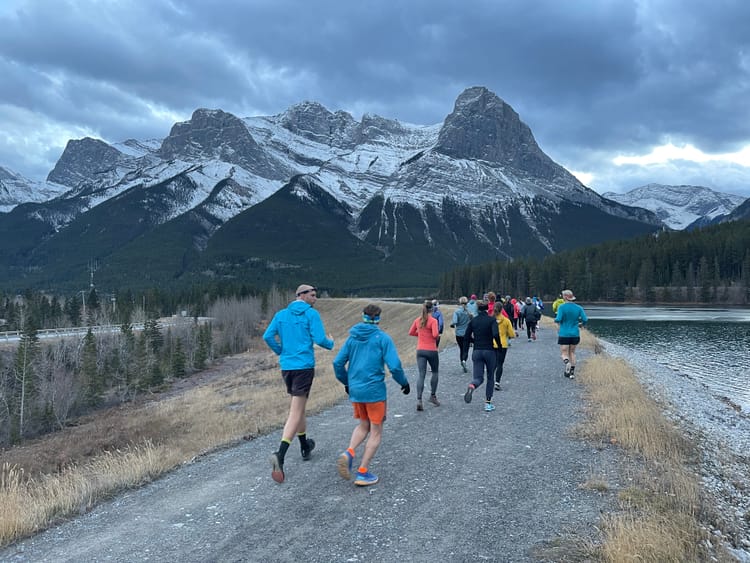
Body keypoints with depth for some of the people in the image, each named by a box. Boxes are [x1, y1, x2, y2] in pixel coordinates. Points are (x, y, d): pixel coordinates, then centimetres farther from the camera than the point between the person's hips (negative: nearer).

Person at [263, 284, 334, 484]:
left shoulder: (281, 314, 9)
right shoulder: (311, 314, -6)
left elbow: (267, 336, 3)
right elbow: (320, 339, -12)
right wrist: (331, 343, 9)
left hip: (286, 367, 6)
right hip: (304, 366, -6)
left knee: (297, 406, 23)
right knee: (296, 412, -7)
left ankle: (305, 447, 37)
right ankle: (280, 455, -23)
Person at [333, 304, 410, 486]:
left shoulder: (353, 337, 6)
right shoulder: (382, 338, -8)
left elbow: (338, 363, 6)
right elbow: (394, 365, -15)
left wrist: (347, 382, 21)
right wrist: (404, 383, 2)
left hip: (355, 390, 5)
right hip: (374, 390, -5)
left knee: (363, 425, 23)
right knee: (376, 431, 9)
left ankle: (349, 453, -3)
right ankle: (363, 472, 7)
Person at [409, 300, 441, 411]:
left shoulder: (418, 320, 5)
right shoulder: (433, 320, -11)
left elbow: (411, 332, 14)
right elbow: (435, 334, -21)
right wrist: (437, 336, 0)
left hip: (420, 351, 4)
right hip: (431, 350, -4)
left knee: (421, 375, -1)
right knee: (435, 372, 19)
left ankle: (419, 399, -14)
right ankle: (433, 396, 23)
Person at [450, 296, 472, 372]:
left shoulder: (457, 311, -8)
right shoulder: (469, 311, -5)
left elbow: (454, 322, -19)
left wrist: (452, 325, 2)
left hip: (459, 334, 1)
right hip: (467, 333, -1)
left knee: (461, 349, 17)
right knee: (465, 350, -2)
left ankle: (462, 362, 23)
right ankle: (464, 361, -29)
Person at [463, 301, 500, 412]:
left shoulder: (473, 320, 4)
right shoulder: (492, 320, -6)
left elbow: (467, 336, 4)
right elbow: (496, 334, -20)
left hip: (476, 352, 2)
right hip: (489, 351, -2)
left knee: (478, 377, 4)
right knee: (490, 377, 14)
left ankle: (472, 386, -32)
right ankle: (488, 403, 13)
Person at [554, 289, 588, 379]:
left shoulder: (561, 307, -9)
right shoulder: (578, 308, 1)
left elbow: (558, 320, -18)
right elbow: (585, 320, -3)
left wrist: (556, 319, 5)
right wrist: (580, 324, 16)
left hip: (564, 334, -3)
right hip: (575, 334, 4)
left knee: (564, 353, 5)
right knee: (572, 353, 16)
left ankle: (567, 362, -27)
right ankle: (572, 372, 14)